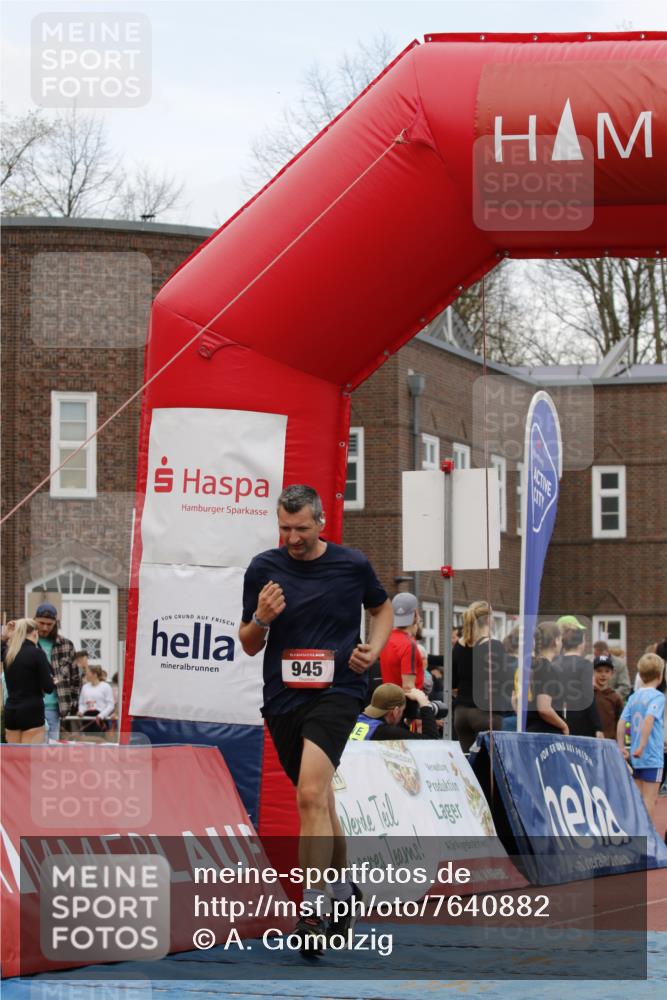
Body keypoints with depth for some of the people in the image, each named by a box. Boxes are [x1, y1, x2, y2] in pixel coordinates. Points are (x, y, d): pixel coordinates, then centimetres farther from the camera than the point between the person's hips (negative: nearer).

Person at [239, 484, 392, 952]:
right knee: (321, 802, 15)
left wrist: (372, 650, 0)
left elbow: (382, 608, 18)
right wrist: (261, 618, -14)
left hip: (337, 691, -4)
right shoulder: (263, 568, 1)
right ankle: (343, 887, 37)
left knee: (311, 795, -22)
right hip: (282, 698, 4)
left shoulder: (352, 564, -1)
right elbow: (249, 645, 7)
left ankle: (312, 909, -23)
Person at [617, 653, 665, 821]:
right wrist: (642, 746, -27)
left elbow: (621, 722, 3)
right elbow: (649, 719, -25)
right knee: (649, 798, -2)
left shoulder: (633, 697, 8)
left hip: (636, 757, 7)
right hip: (652, 756, -6)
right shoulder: (657, 696, -11)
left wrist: (622, 748, 7)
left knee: (641, 797, 16)